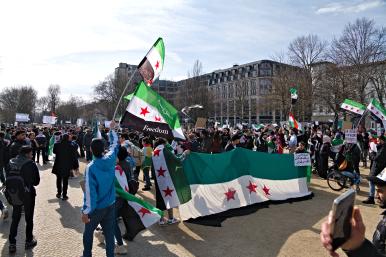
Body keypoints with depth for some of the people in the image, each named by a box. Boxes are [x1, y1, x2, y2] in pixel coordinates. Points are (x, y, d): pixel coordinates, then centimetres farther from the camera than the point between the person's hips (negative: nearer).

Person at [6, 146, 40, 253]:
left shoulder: (10, 163, -3)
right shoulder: (31, 164, -18)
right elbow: (36, 181, -13)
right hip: (28, 195, -4)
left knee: (15, 219, 18)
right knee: (29, 218, 13)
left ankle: (12, 243, 22)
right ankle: (29, 241, 27)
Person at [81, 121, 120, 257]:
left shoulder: (90, 168, -22)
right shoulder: (110, 159, -11)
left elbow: (89, 191, -22)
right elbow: (115, 144, 9)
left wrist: (86, 211, -14)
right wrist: (112, 129, 22)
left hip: (97, 207, -3)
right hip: (110, 204, 4)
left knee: (88, 232, 20)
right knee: (109, 233, 14)